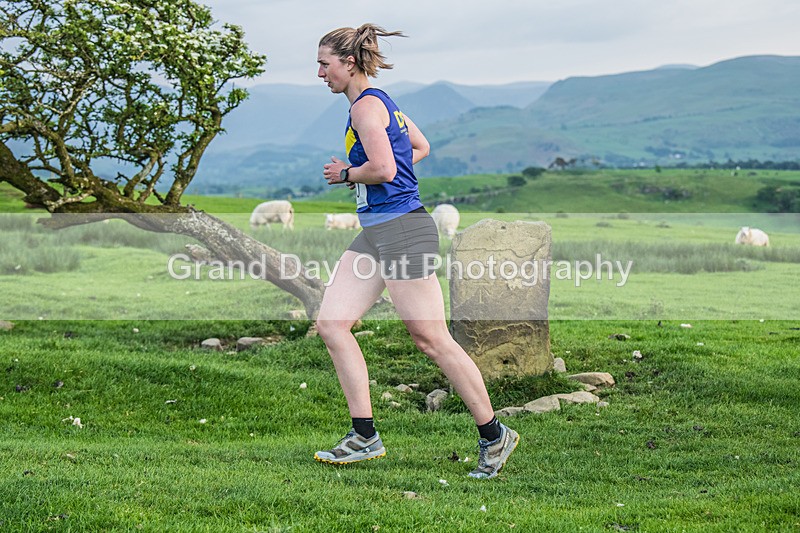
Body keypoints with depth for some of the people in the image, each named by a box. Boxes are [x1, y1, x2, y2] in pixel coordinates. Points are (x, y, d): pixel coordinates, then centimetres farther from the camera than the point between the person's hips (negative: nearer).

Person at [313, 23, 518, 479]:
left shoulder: (366, 105, -12)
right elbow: (421, 147, 30)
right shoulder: (382, 102, 18)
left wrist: (345, 174, -5)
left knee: (431, 338, -5)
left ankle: (494, 435, 6)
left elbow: (383, 169, -24)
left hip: (401, 229, -10)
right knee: (332, 322, 2)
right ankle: (365, 436, 4)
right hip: (375, 232, 10)